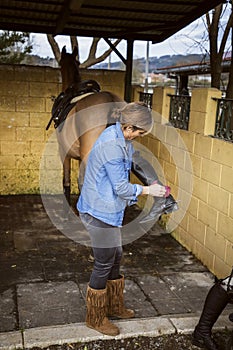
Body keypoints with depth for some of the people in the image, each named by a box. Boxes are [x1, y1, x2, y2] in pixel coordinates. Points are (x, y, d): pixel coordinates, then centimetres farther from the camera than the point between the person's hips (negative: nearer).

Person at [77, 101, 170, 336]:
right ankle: (95, 318, 22)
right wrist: (148, 190, -9)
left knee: (115, 256, 20)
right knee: (104, 263, 3)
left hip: (107, 209, 10)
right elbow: (121, 187, -21)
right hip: (100, 211, -10)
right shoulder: (112, 146, -27)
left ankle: (114, 306, 38)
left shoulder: (119, 137, 4)